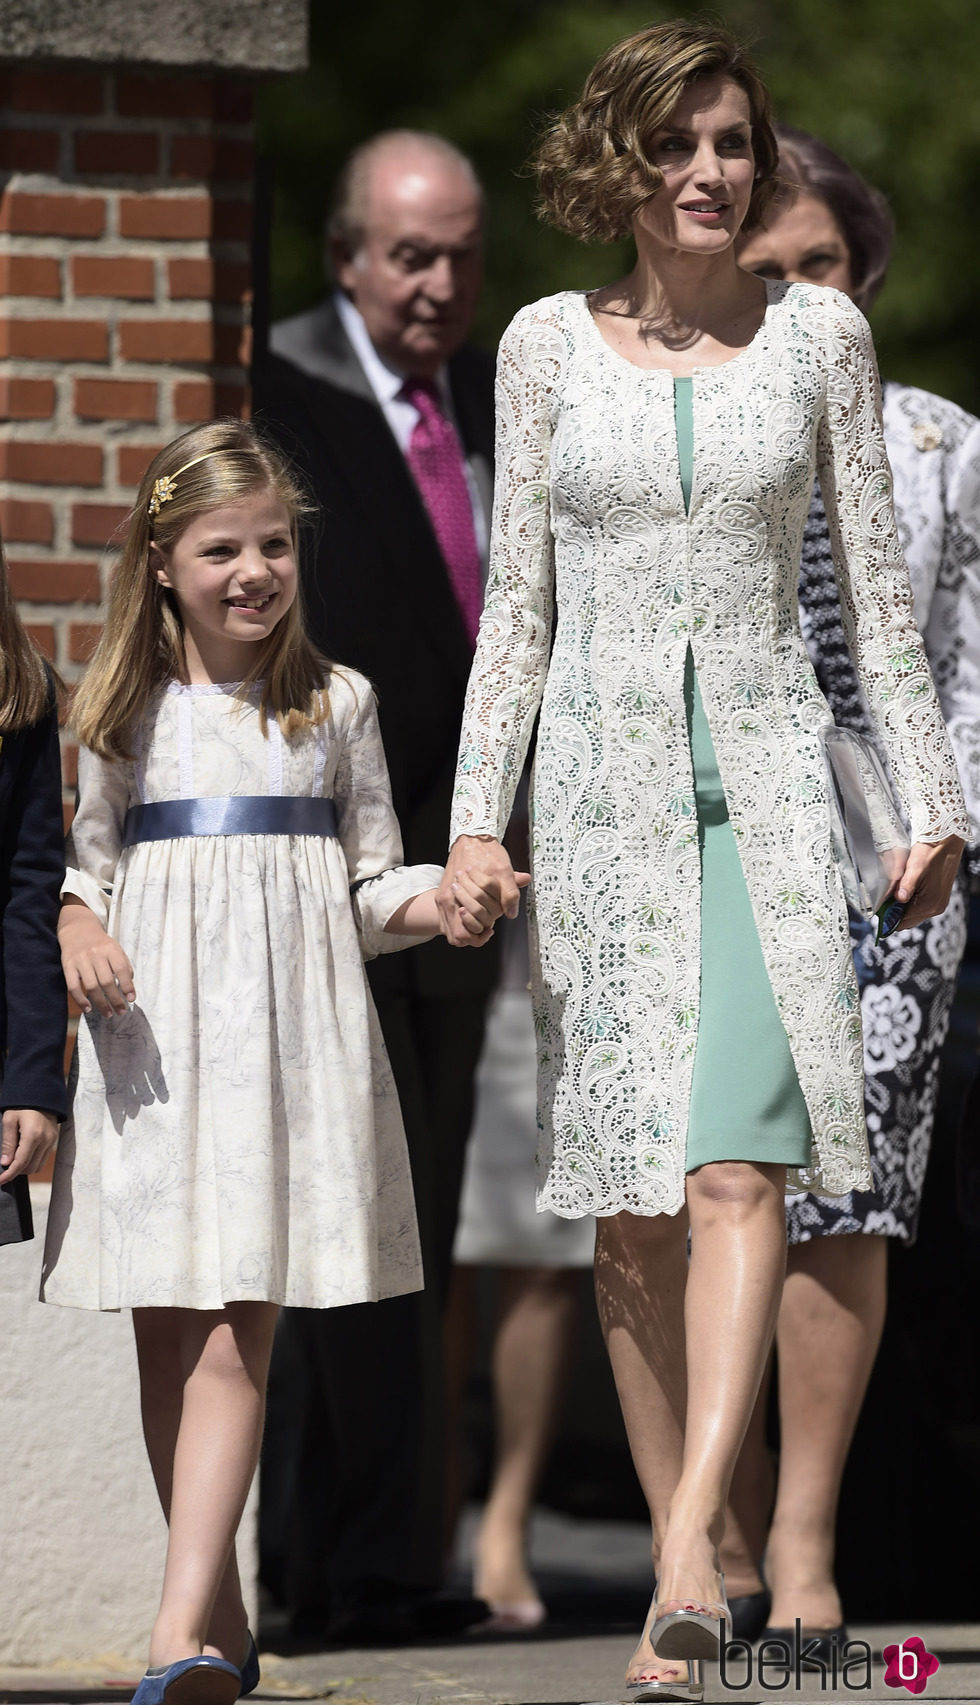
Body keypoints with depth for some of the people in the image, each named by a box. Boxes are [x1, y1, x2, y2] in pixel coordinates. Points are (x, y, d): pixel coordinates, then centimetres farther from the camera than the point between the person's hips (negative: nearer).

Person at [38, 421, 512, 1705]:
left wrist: (439, 903, -8)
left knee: (233, 1336, -12)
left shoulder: (335, 704, 8)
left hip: (290, 1034, -2)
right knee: (167, 1339, 4)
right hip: (154, 1042, 2)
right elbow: (89, 865, 15)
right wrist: (80, 928, -6)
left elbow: (371, 887, 12)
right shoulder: (127, 714, 9)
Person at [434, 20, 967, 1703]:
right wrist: (475, 816, 2)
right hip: (601, 777, 2)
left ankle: (693, 1543, -29)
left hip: (765, 770, -2)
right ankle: (679, 1568, 9)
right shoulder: (548, 346, 7)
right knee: (631, 1200, 3)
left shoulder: (818, 333, 5)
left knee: (737, 1159, -19)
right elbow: (516, 598, 9)